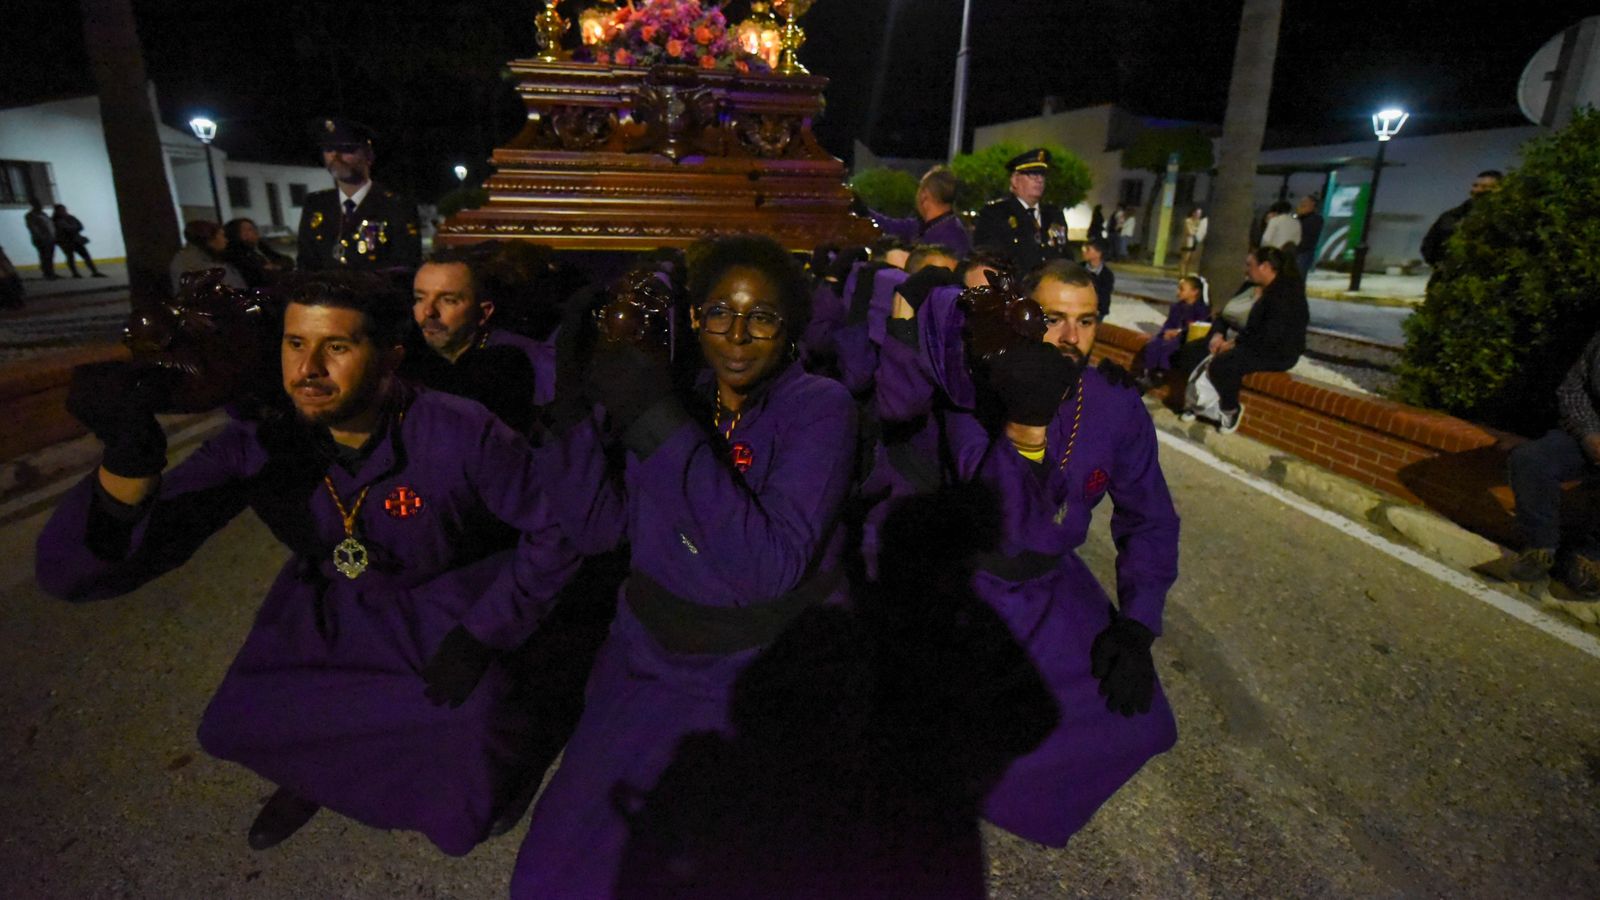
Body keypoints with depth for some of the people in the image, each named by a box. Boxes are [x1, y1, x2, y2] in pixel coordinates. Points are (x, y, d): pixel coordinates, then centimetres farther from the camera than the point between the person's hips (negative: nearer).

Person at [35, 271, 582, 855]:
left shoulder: (460, 435, -32)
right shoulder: (259, 445, -21)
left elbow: (557, 524, -20)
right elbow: (78, 574, -22)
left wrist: (482, 633, -19)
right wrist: (129, 460, -43)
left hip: (441, 606, -3)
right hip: (325, 604, 4)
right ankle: (320, 764, 38)